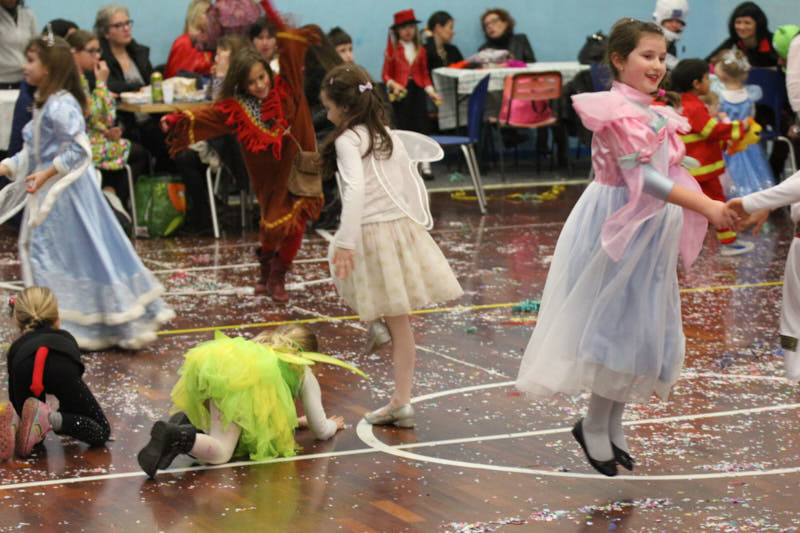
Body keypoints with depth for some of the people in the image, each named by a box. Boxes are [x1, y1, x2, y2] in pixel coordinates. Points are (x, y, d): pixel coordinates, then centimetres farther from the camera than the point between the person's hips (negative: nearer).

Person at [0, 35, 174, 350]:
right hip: (49, 192, 10)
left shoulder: (60, 106, -19)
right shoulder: (44, 104, 13)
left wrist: (47, 174, -26)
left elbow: (79, 149, -24)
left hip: (65, 192, -10)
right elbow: (34, 152, 20)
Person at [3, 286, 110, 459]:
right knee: (101, 432, 6)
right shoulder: (67, 338, 44)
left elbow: (15, 398, 45)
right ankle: (52, 418, -20)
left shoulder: (17, 346, 42)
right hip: (62, 369, -1)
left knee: (36, 437, 21)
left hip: (26, 367, 1)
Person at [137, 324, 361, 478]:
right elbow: (321, 431, 34)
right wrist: (332, 425, 57)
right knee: (220, 452, -11)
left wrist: (294, 420, 72)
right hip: (244, 378, -6)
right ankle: (176, 436, -39)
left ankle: (185, 423, -8)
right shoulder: (304, 374, 31)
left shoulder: (261, 348, 46)